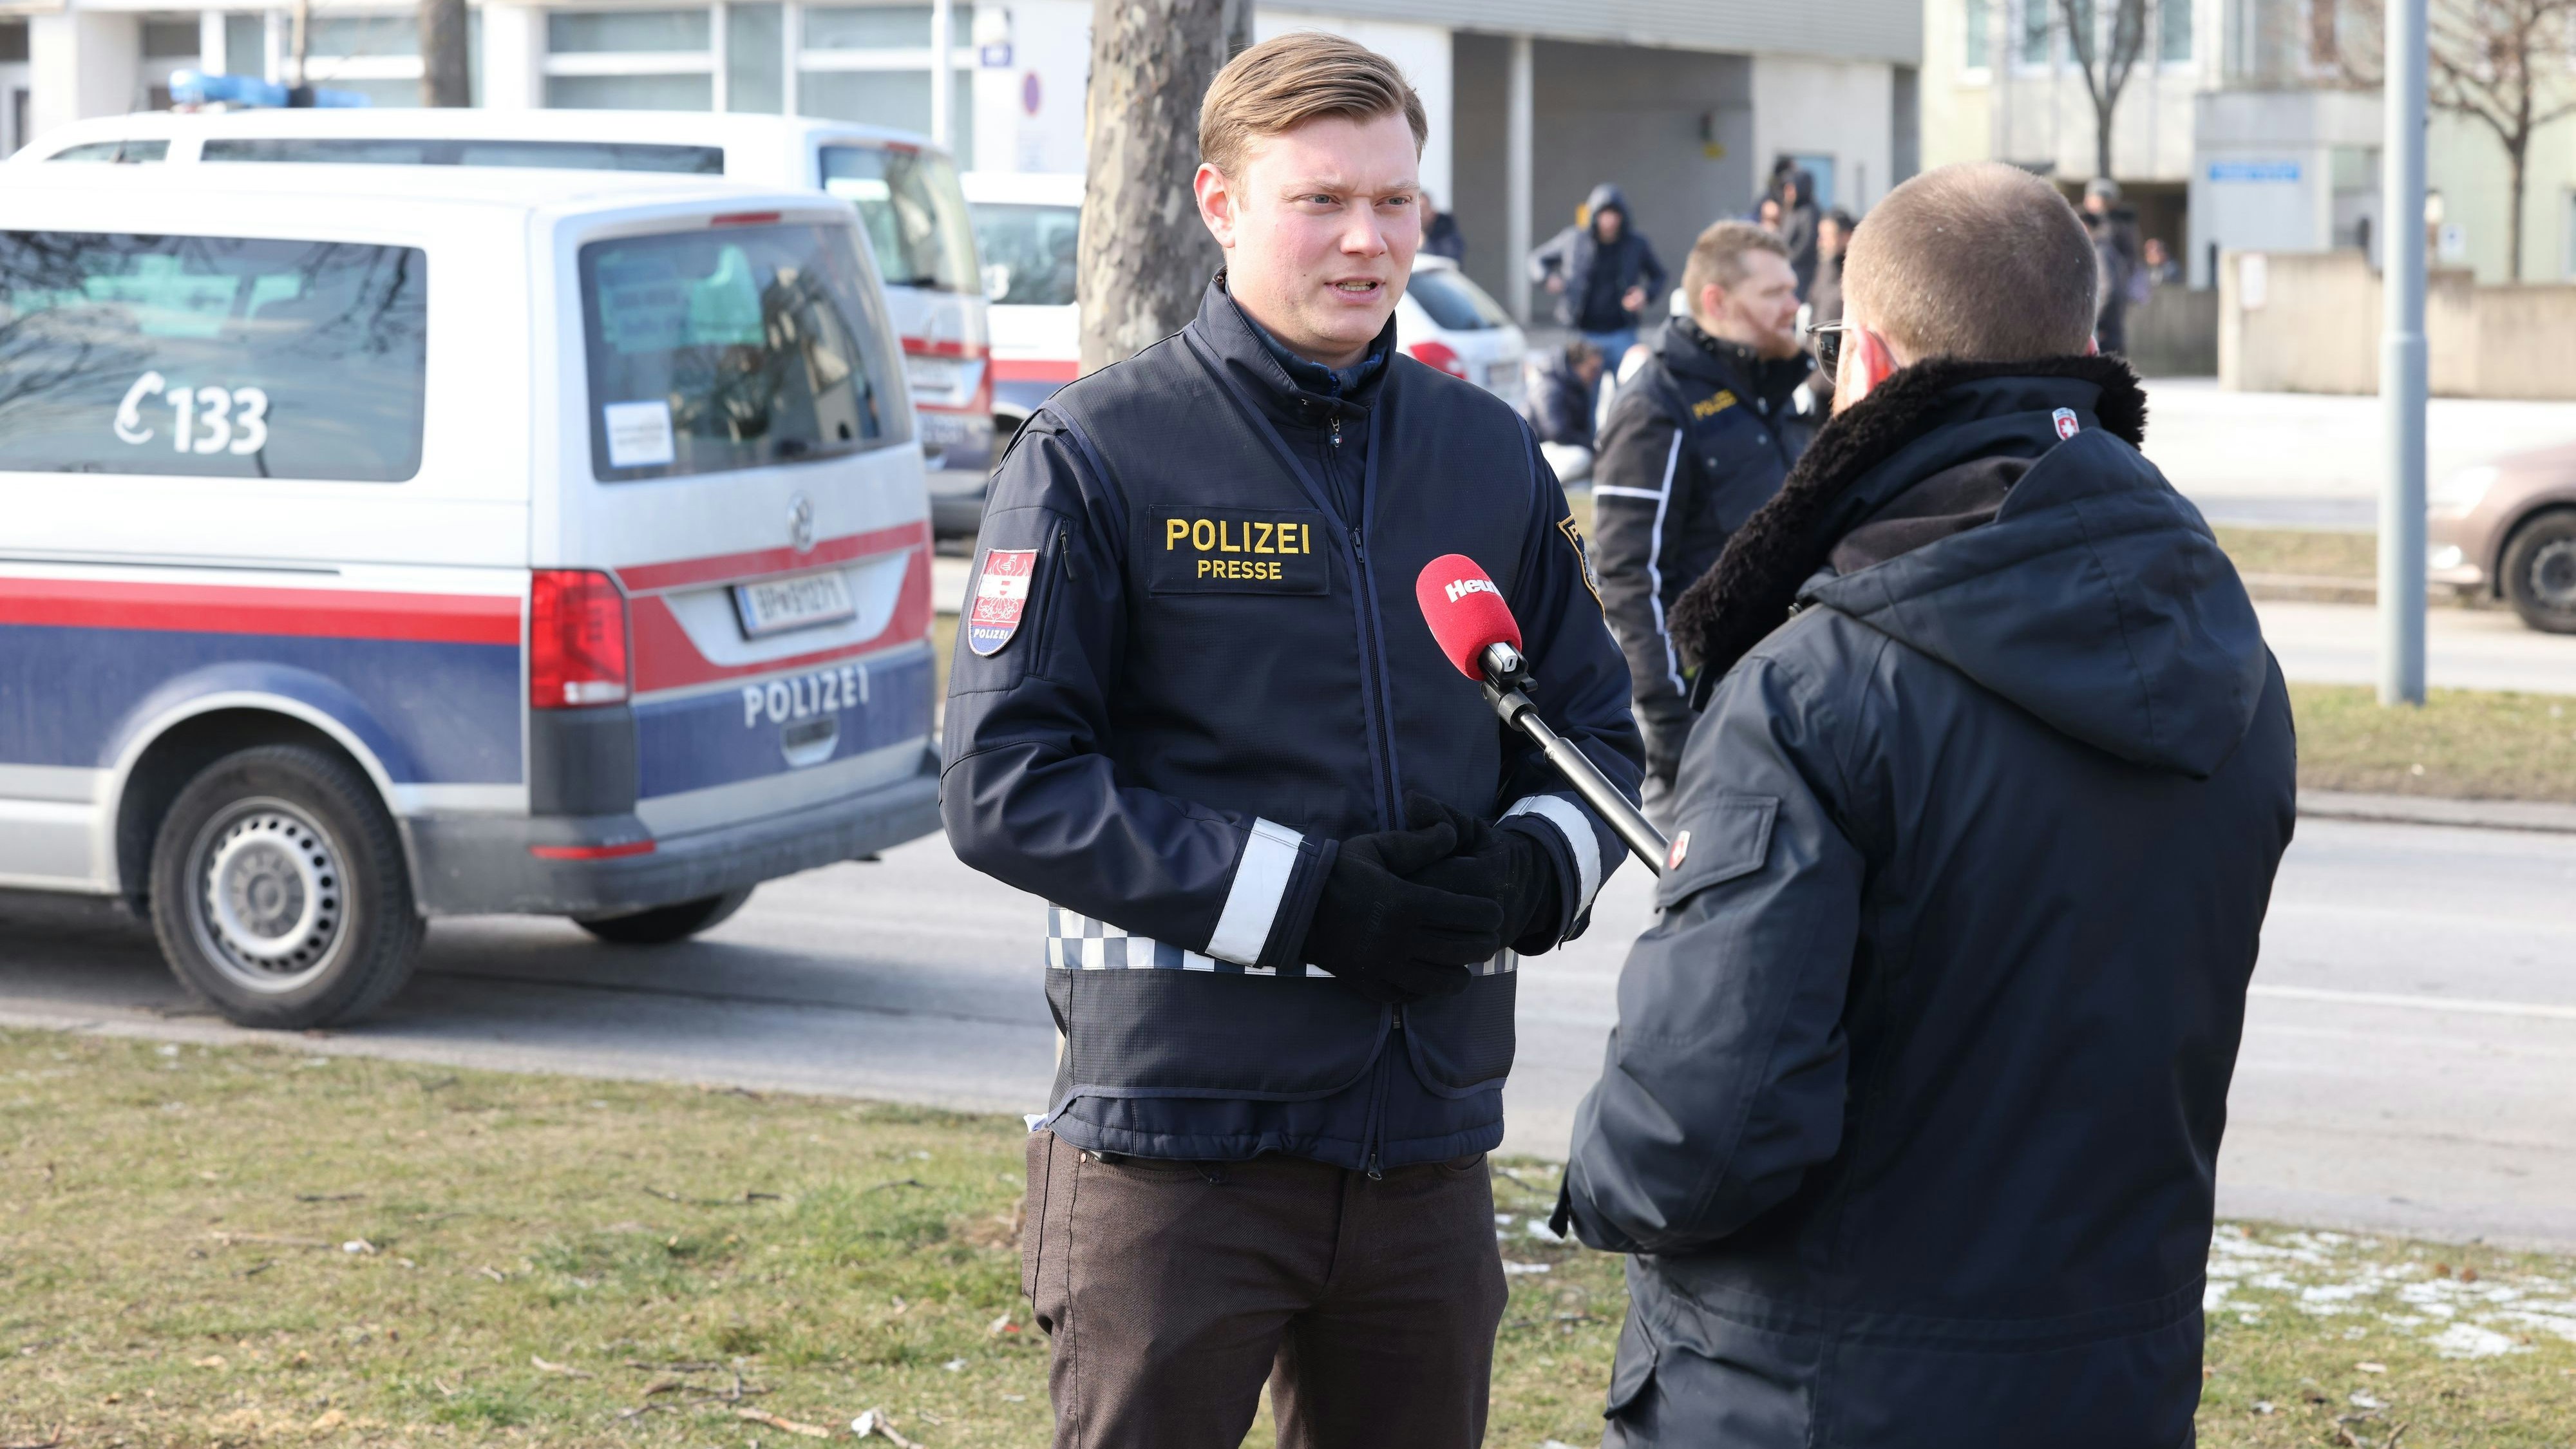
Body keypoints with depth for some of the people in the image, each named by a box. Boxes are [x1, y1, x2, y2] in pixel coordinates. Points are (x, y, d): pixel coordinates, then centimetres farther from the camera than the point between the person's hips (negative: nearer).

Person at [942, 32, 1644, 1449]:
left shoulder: (1490, 456, 12)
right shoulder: (1096, 453, -4)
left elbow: (1597, 734, 18)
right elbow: (1006, 785, -10)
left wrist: (1529, 873, -5)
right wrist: (1302, 897, -17)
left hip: (1429, 1144, 5)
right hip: (1176, 1134, -5)